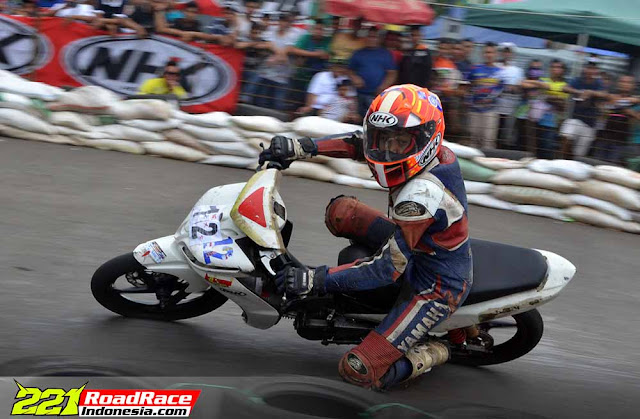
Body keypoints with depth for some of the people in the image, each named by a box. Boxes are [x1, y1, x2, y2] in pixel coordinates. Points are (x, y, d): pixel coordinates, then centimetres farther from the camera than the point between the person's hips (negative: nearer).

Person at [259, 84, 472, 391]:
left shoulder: (421, 195, -35)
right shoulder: (433, 150, -11)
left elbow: (389, 269, -30)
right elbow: (361, 143, 2)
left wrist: (316, 280, -30)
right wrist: (301, 147, -5)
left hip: (434, 288, -9)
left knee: (357, 371, -14)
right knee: (340, 211, 6)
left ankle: (431, 354, 6)